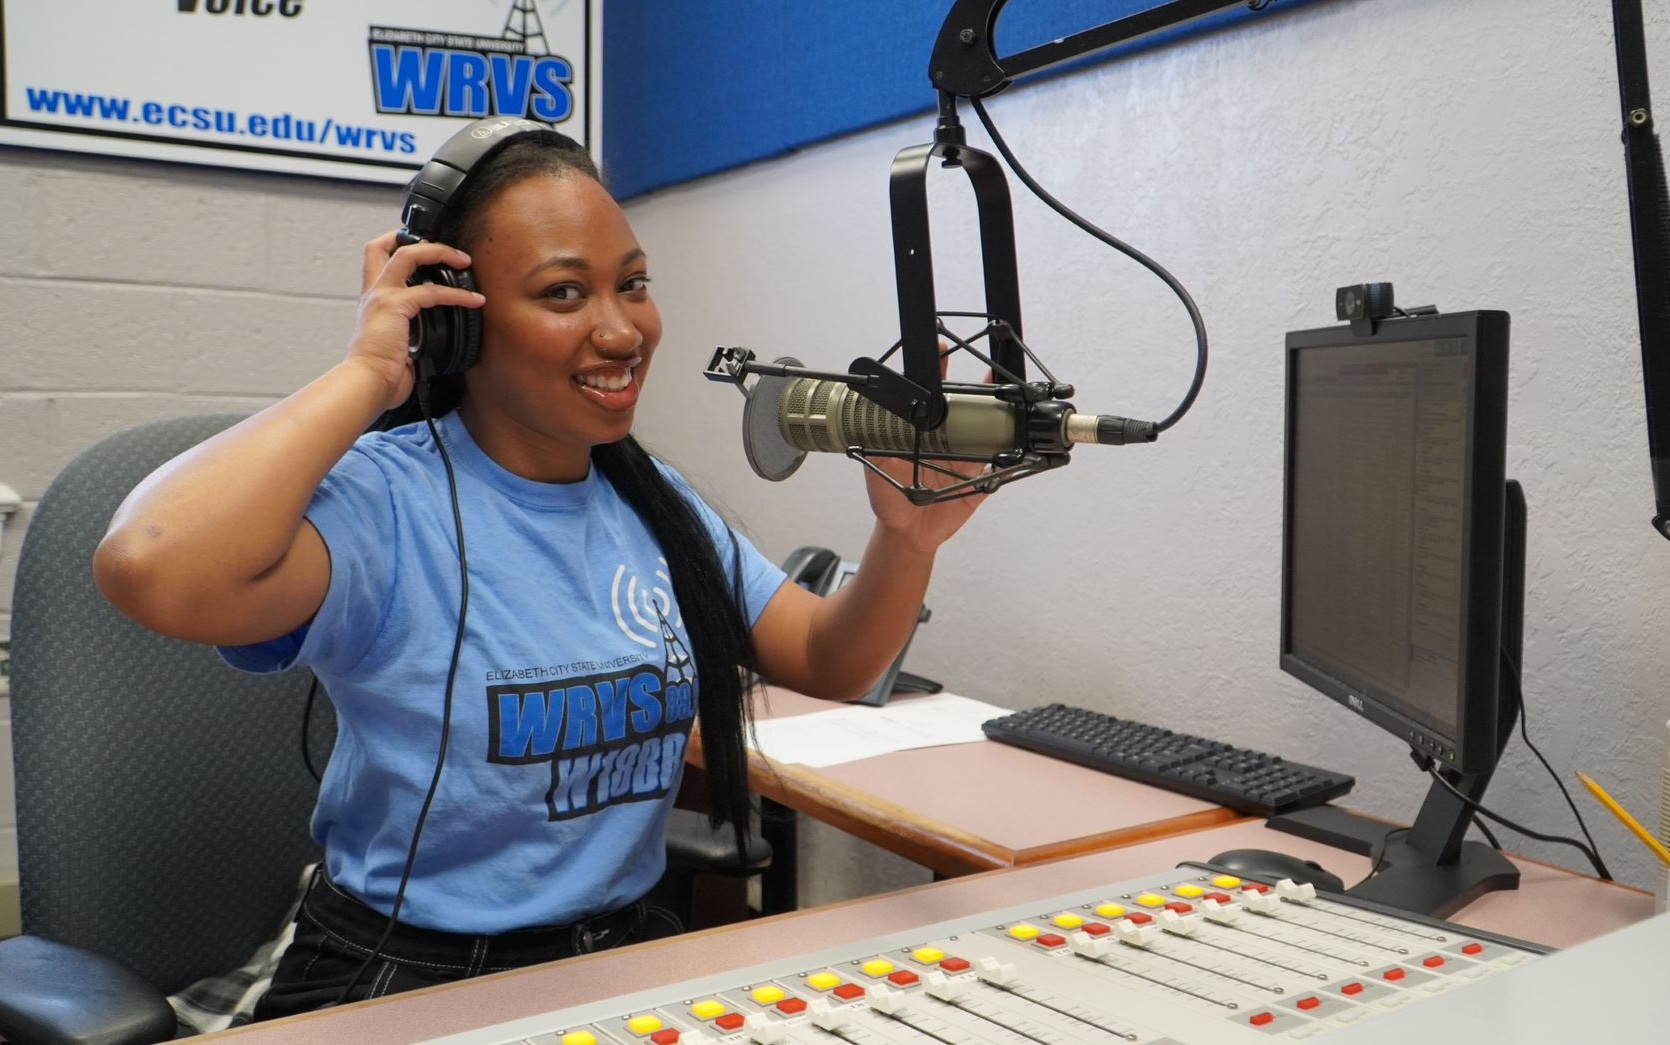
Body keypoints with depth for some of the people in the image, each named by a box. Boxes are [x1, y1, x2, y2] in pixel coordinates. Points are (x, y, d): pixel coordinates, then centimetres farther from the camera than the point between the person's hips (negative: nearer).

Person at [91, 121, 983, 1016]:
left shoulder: (651, 499, 3)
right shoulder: (385, 500, -17)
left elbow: (829, 664, 4)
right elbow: (153, 572, -36)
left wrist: (904, 541, -16)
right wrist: (367, 373, -25)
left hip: (626, 959, 5)